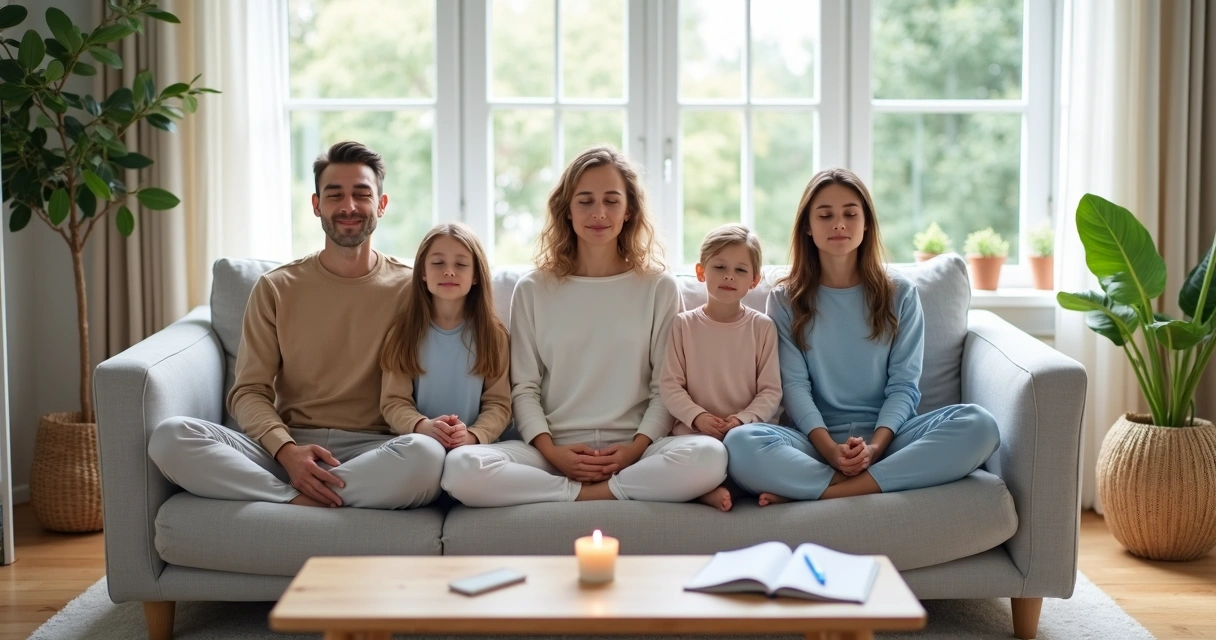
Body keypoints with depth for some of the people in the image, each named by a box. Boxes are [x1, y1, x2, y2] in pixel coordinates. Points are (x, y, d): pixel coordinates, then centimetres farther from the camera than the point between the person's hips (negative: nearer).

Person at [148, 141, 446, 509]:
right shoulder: (276, 289, 10)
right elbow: (248, 391, 4)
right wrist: (286, 450, -16)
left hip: (372, 451, -1)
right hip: (283, 448, 2)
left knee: (426, 453, -37)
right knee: (169, 436, -23)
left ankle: (299, 499, -24)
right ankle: (300, 498, -27)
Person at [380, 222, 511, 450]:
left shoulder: (492, 334, 8)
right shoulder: (403, 332, 8)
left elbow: (498, 402, 3)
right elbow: (394, 400, 2)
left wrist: (473, 435, -16)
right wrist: (422, 426, -18)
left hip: (472, 447, 0)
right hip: (416, 442, 0)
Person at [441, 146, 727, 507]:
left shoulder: (659, 287, 8)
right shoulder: (533, 290, 9)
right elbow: (524, 388, 6)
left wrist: (636, 448, -11)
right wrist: (551, 452, -11)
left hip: (632, 447, -1)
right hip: (554, 448, 1)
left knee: (709, 457, -33)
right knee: (461, 468, -30)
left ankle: (580, 495, -17)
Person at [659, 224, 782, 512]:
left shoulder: (762, 326, 6)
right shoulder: (684, 324, 7)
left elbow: (771, 390, 3)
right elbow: (670, 385, 2)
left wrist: (743, 419, -15)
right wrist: (697, 416, -16)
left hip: (747, 432, 1)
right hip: (694, 432, -1)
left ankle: (708, 485, -18)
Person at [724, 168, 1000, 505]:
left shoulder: (899, 294, 10)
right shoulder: (785, 299, 9)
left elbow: (904, 384, 2)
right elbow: (794, 384, -2)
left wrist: (875, 446, -17)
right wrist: (830, 449, -20)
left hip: (886, 435, 2)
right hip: (817, 440, -2)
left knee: (979, 425, -28)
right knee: (740, 444, -33)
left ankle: (825, 492, -30)